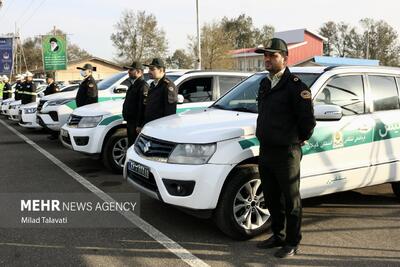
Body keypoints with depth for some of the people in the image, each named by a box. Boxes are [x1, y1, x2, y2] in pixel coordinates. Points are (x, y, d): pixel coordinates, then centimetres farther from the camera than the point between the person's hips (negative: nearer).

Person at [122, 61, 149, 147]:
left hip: (136, 123, -10)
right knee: (131, 144, 18)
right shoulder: (135, 84, 16)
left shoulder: (143, 85, -18)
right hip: (130, 121, 10)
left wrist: (139, 125, -25)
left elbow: (142, 107, -24)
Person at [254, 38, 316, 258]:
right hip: (265, 151, 8)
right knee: (271, 198, 18)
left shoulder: (294, 85, -13)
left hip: (286, 153, -8)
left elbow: (308, 119, -13)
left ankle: (292, 243, 19)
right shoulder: (265, 84, 13)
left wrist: (299, 140, 0)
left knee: (291, 200, 5)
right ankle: (278, 236, 34)